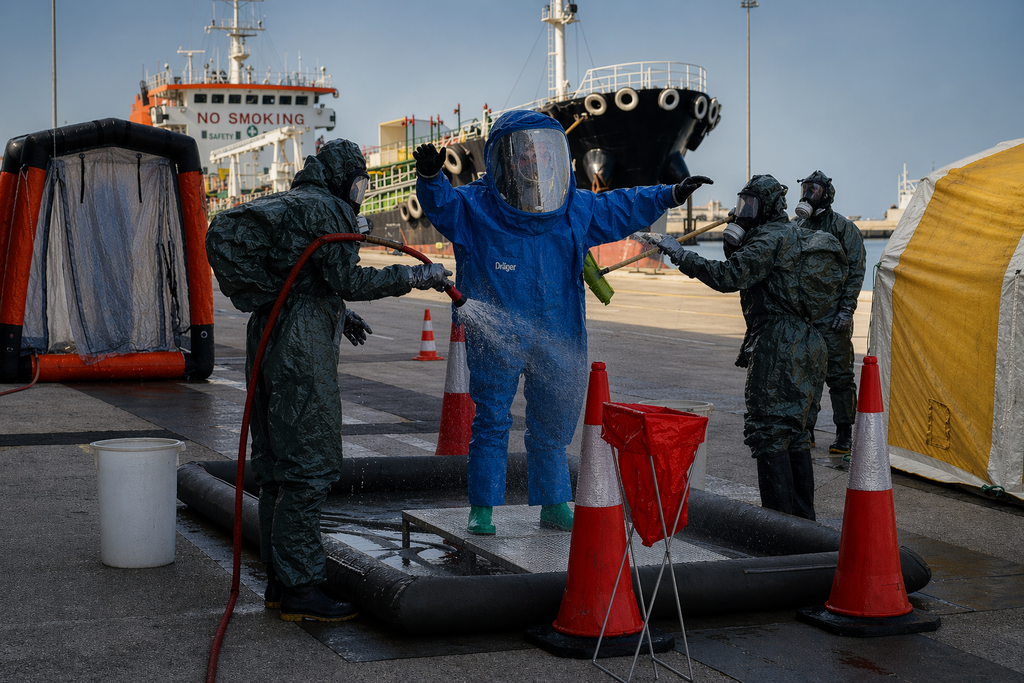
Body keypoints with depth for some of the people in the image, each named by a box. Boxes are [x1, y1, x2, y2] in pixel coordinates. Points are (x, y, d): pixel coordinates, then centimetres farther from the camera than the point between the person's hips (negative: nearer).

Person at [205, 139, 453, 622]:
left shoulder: (285, 204, 21)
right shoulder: (324, 209, -8)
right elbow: (348, 281, -14)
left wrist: (339, 315, 32)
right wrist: (417, 276, -8)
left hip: (267, 335, 10)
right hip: (302, 346, -10)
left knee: (277, 466, 11)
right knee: (309, 463, -8)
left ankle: (279, 583, 17)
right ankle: (300, 590, -6)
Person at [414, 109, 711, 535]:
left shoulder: (574, 211, 5)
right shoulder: (476, 209, -7)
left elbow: (622, 209, 16)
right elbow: (440, 204, -22)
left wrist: (668, 196, 15)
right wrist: (431, 176, -42)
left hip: (556, 340, 4)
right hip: (496, 340, -4)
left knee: (552, 425, 13)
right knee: (491, 421, 1)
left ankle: (554, 505, 26)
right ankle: (481, 508, 12)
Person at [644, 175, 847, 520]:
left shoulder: (773, 237, -12)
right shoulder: (797, 236, 19)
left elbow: (729, 277, -20)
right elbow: (751, 277, 23)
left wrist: (682, 255, -13)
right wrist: (737, 246, 9)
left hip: (779, 347, -10)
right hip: (807, 345, 10)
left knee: (767, 431, -7)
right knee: (792, 432, 16)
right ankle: (802, 516, 21)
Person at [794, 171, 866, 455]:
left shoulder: (844, 228, -3)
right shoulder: (796, 228, 13)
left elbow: (855, 272, -5)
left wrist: (846, 310, -12)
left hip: (832, 315, -5)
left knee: (839, 375, -2)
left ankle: (844, 434, 6)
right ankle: (806, 430, 15)